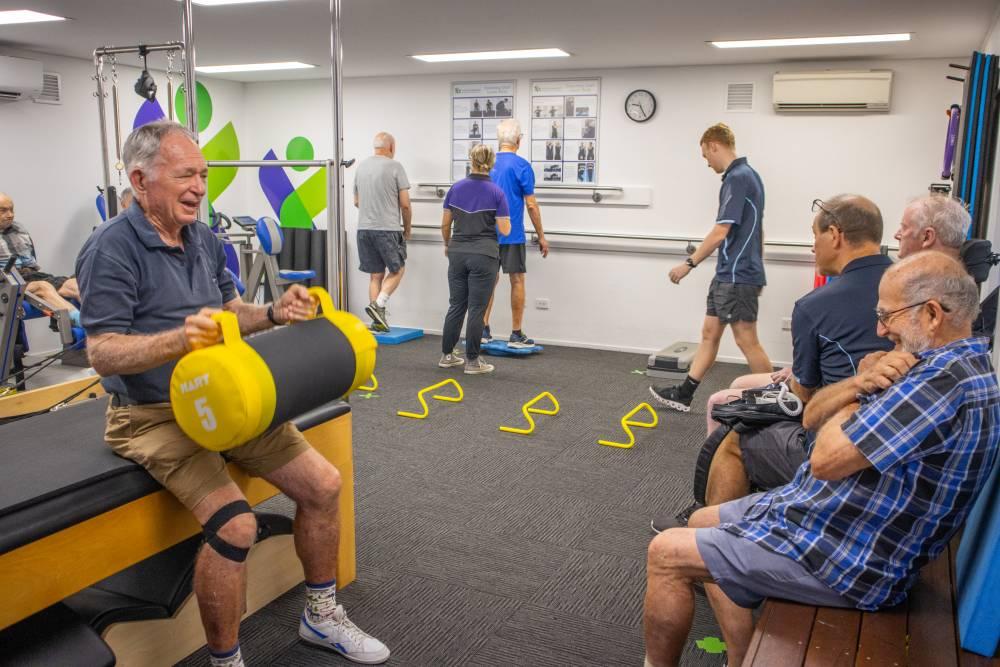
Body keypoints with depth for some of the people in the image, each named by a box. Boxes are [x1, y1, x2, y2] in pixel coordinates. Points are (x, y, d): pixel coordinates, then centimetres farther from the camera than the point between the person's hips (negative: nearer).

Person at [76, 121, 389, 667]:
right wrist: (180, 339, -36)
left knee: (323, 484, 0)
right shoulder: (112, 248, -14)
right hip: (154, 414, -7)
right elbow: (102, 352, -19)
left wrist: (274, 314, -5)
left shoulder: (204, 238, 8)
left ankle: (321, 618, 21)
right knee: (235, 524, -26)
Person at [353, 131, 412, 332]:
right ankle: (378, 305, -9)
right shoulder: (395, 167, -6)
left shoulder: (361, 166, 13)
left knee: (375, 275, 12)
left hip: (363, 229, 6)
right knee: (397, 270, 10)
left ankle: (378, 320, 10)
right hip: (387, 229, -6)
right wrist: (407, 229, 8)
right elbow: (405, 204, -7)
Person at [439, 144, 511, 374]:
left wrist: (448, 245, 26)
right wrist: (502, 218, 12)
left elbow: (445, 224, 8)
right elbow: (504, 230, -9)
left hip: (458, 253, 4)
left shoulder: (456, 188, 3)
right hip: (483, 255, -4)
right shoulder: (496, 192, -7)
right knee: (477, 309, 1)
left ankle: (447, 355, 19)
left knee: (456, 305, 14)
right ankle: (472, 361, 6)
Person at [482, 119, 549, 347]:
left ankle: (483, 329, 10)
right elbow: (531, 205, -9)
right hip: (512, 235, -5)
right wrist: (541, 236, -2)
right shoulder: (521, 165, -9)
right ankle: (516, 335, 5)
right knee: (517, 280, 2)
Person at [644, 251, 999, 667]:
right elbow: (812, 417, 6)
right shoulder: (943, 364, 8)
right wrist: (861, 382, -14)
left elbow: (825, 458, -27)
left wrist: (860, 394, -10)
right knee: (702, 524, 19)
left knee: (666, 554, -6)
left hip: (846, 559, -11)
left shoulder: (946, 378, -26)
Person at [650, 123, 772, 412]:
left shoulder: (737, 178, -18)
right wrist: (754, 269, 24)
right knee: (709, 333, 13)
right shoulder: (747, 175, 14)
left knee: (746, 341, -3)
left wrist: (689, 263, -14)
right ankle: (683, 394, 20)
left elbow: (720, 232, -22)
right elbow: (754, 229, 19)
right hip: (728, 273, 10)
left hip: (738, 275, -10)